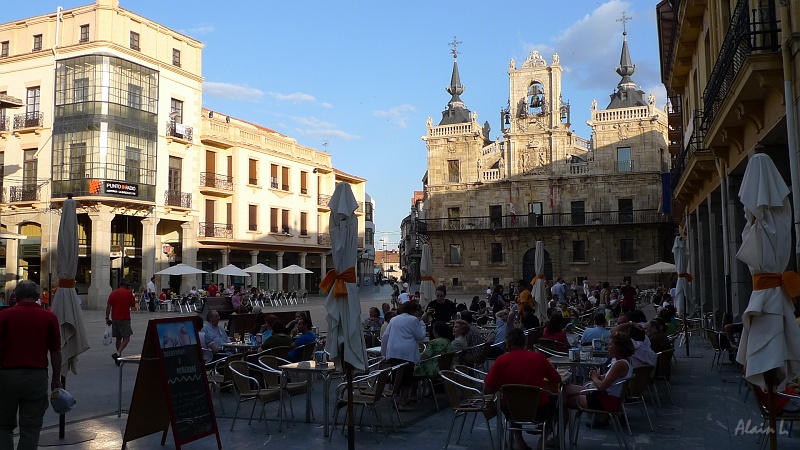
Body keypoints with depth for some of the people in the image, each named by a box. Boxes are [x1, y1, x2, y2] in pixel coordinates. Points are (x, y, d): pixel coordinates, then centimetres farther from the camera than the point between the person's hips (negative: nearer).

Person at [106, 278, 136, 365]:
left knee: (118, 338, 14)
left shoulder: (113, 293, 6)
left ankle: (119, 355, 20)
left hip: (115, 319, 5)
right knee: (126, 338, -4)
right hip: (125, 319, -5)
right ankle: (118, 353, -22)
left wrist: (107, 318, 5)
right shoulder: (128, 293, -5)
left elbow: (108, 306, 2)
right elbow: (133, 305, 2)